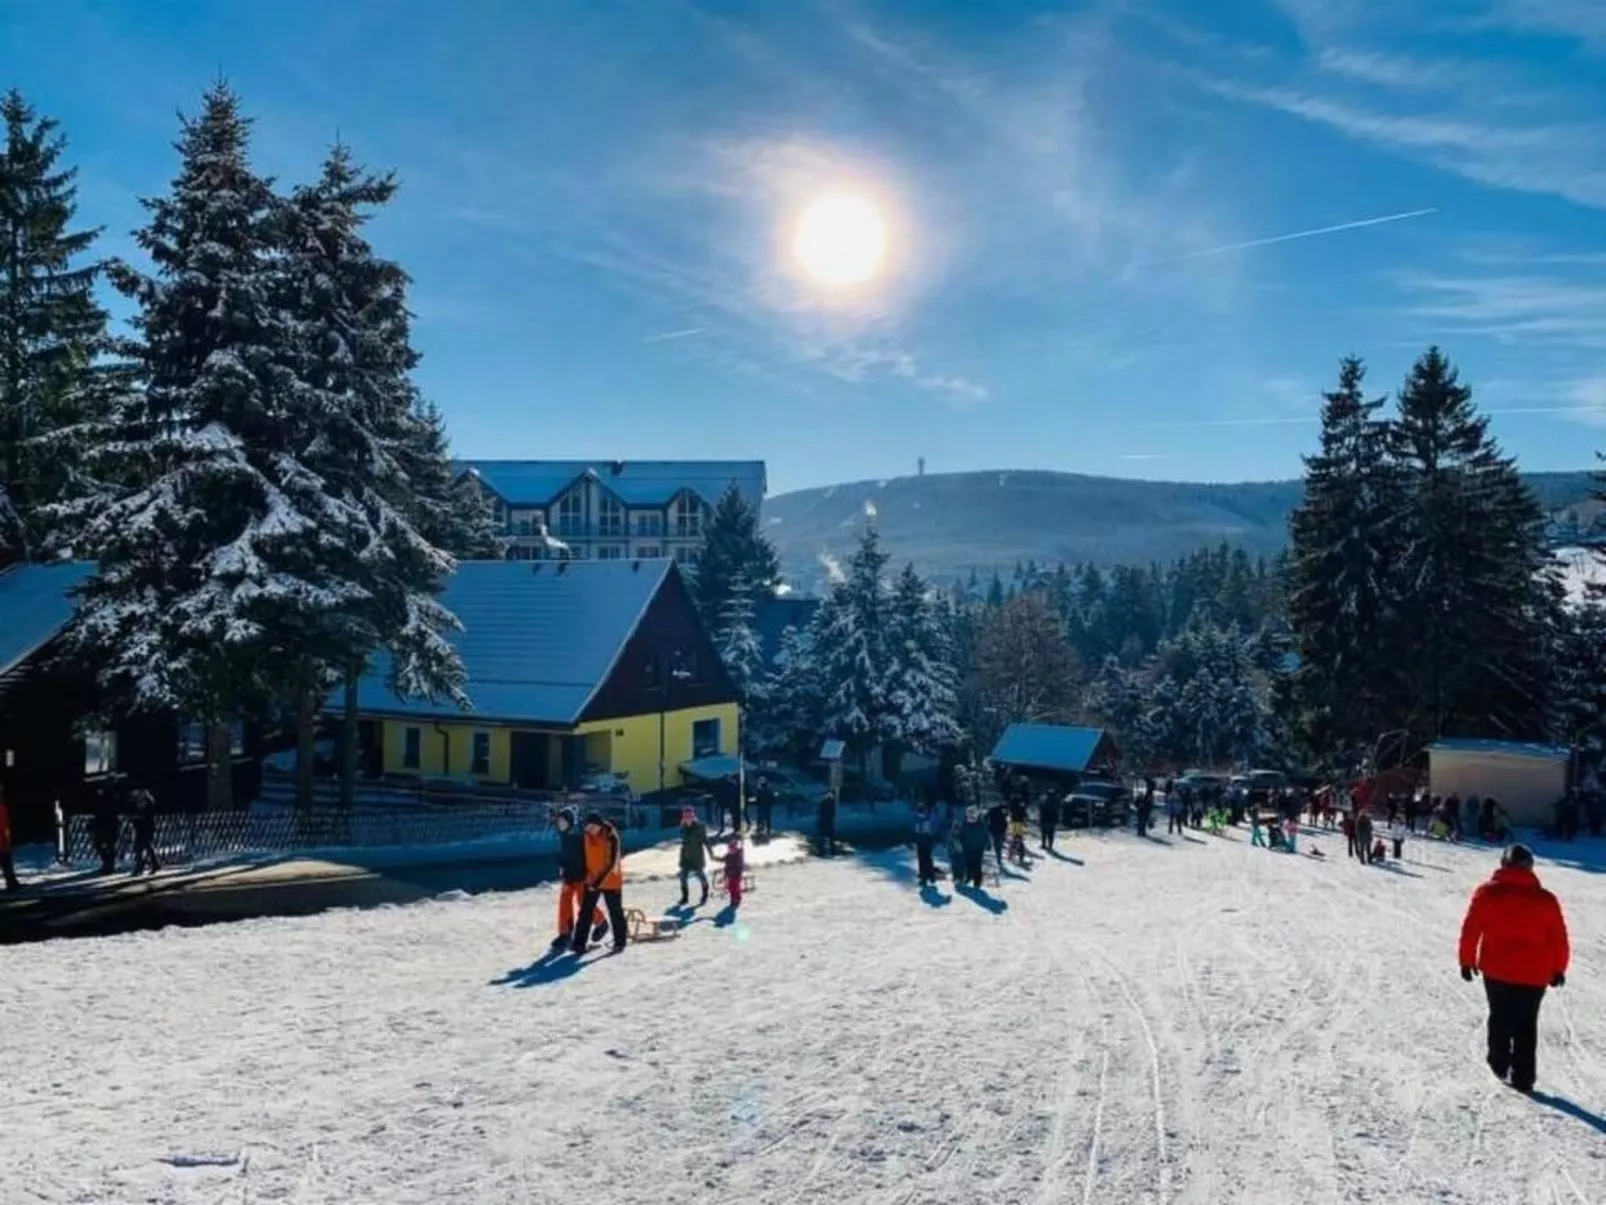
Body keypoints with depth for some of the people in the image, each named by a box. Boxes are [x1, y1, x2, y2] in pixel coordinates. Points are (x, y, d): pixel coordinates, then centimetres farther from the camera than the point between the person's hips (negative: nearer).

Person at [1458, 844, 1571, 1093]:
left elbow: (1470, 930, -5)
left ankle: (1500, 1065, 22)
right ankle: (1523, 1078, 10)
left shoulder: (1487, 893, -5)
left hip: (1496, 970, 0)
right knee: (1526, 1024, 11)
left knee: (1500, 1017, 19)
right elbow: (1559, 939, 3)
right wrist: (1558, 969, 17)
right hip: (1534, 974, 1)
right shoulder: (1546, 899, -2)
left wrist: (1467, 960, 7)